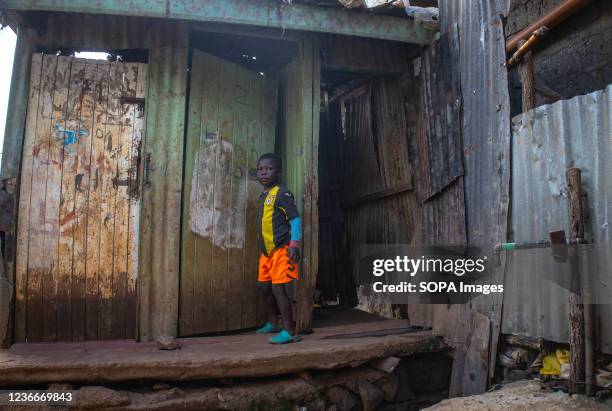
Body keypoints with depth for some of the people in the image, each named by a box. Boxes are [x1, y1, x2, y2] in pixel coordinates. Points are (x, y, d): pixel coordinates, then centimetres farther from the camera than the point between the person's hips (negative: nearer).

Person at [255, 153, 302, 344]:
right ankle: (272, 323, 34)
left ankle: (288, 332, -4)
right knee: (264, 287, 16)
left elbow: (295, 219, -15)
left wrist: (294, 244, -23)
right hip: (267, 250, 9)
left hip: (281, 249, -9)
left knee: (278, 288, -10)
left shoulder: (281, 193, -11)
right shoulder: (264, 195, 14)